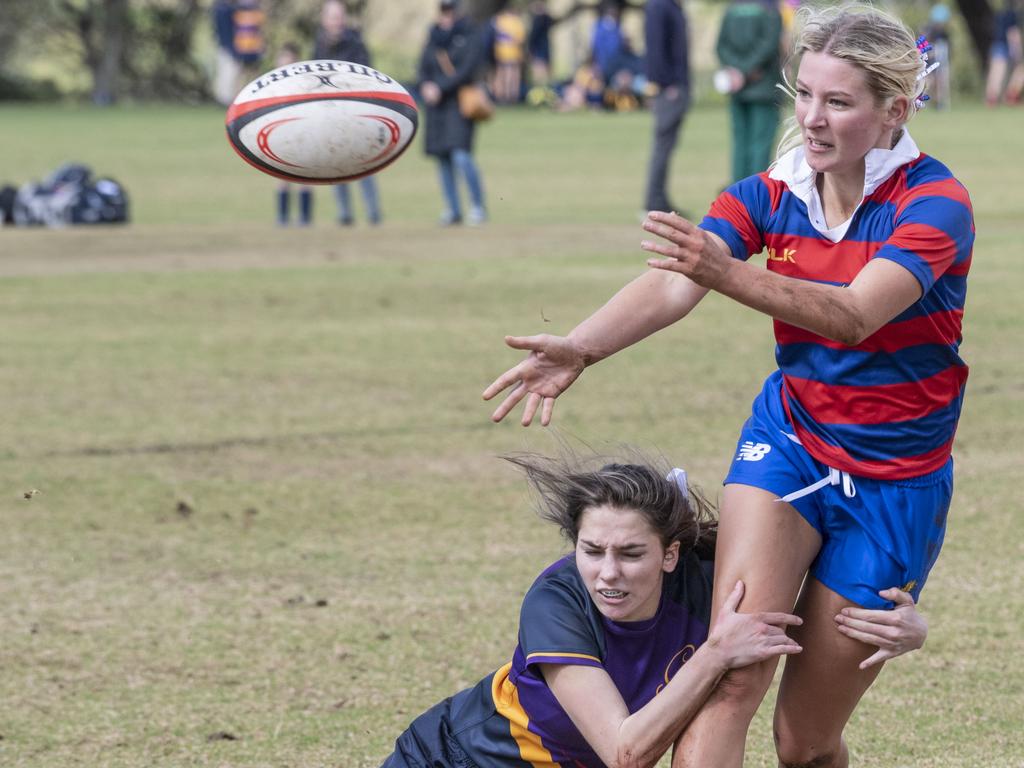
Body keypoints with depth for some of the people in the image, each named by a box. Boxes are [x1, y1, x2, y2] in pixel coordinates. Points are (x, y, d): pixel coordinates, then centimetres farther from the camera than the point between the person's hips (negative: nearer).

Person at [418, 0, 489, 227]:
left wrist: (440, 88, -17)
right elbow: (424, 69, 12)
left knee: (461, 156, -17)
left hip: (461, 103, -5)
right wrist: (426, 87, -9)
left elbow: (466, 72, -12)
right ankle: (452, 210, 14)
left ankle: (478, 206, -6)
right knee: (442, 159, 4)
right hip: (436, 106, 5)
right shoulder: (434, 37, 13)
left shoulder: (471, 37, -3)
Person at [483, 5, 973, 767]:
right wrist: (582, 347, -41)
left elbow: (854, 315, -35)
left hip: (897, 485, -2)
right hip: (789, 442, 3)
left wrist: (728, 273, -51)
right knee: (732, 675, -22)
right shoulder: (769, 195, -5)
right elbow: (673, 286, -21)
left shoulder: (935, 202, -18)